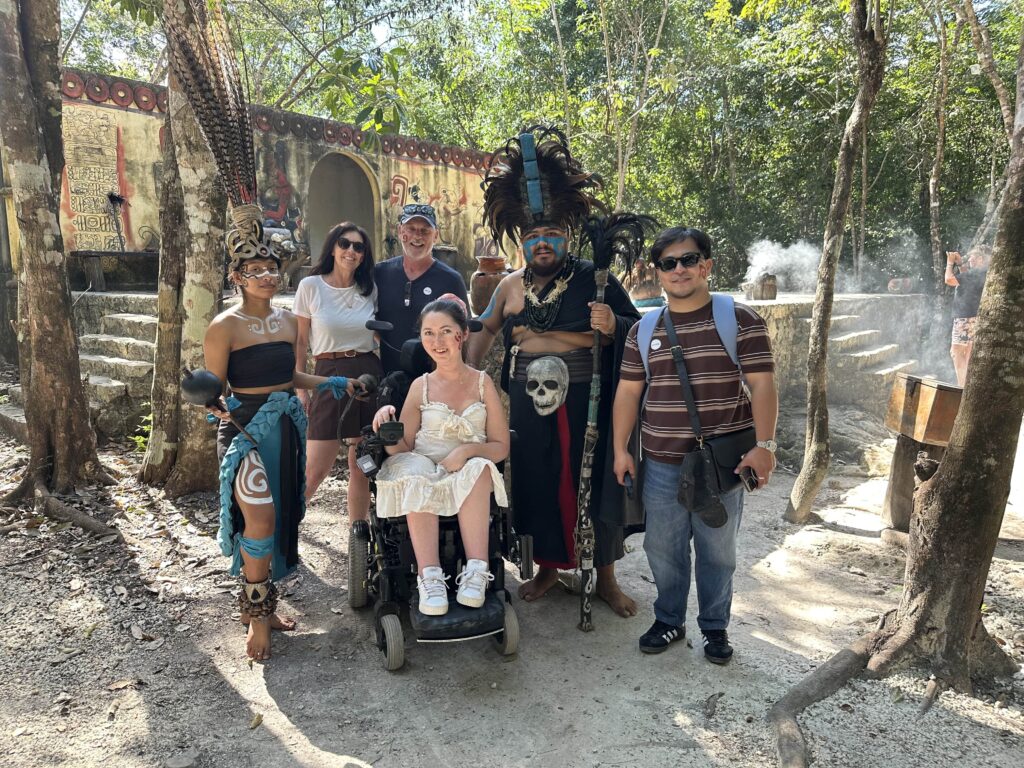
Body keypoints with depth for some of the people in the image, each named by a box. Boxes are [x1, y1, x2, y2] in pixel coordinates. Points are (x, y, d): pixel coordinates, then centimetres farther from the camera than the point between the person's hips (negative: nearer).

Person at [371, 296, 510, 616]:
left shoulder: (482, 383, 2)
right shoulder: (421, 386, 2)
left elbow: (501, 446, 2)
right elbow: (401, 448, 0)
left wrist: (467, 450, -17)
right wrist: (387, 430, -21)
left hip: (471, 482, 0)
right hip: (421, 478, 0)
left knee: (478, 468, -32)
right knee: (413, 470, -33)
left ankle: (475, 572, -32)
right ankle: (430, 577, -34)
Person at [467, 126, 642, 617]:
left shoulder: (593, 279, -2)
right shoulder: (511, 285, 9)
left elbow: (634, 332, 2)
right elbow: (486, 328, 23)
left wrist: (612, 327, -20)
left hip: (583, 401, -3)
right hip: (528, 402, 3)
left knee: (591, 481, 4)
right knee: (536, 481, 10)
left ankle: (605, 576, 23)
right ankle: (548, 565, 31)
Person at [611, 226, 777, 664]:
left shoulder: (739, 320, -2)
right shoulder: (644, 329, 7)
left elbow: (762, 384, -6)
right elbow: (628, 391, 8)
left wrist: (764, 445, -15)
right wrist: (620, 449, 4)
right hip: (661, 463, 3)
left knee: (717, 550, 11)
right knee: (663, 547, 12)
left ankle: (715, 627, 31)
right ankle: (669, 620, 33)